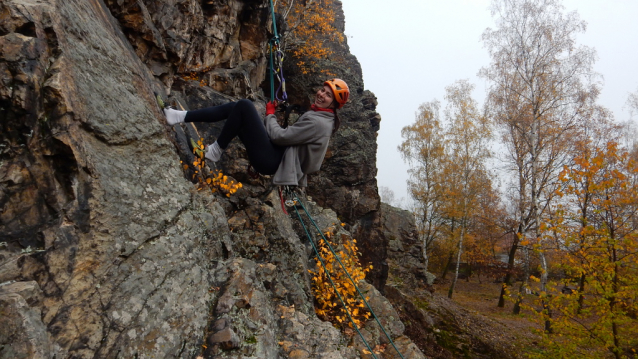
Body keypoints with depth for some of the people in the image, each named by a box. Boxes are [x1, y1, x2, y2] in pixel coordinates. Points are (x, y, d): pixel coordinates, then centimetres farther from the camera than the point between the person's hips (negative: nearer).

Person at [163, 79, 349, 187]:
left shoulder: (318, 122, -16)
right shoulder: (316, 115, 15)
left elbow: (278, 136, -18)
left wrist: (270, 114, -1)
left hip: (270, 160, -10)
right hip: (276, 154, 10)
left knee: (244, 105, -16)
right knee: (235, 107, 5)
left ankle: (216, 151, -4)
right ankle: (181, 116, 3)